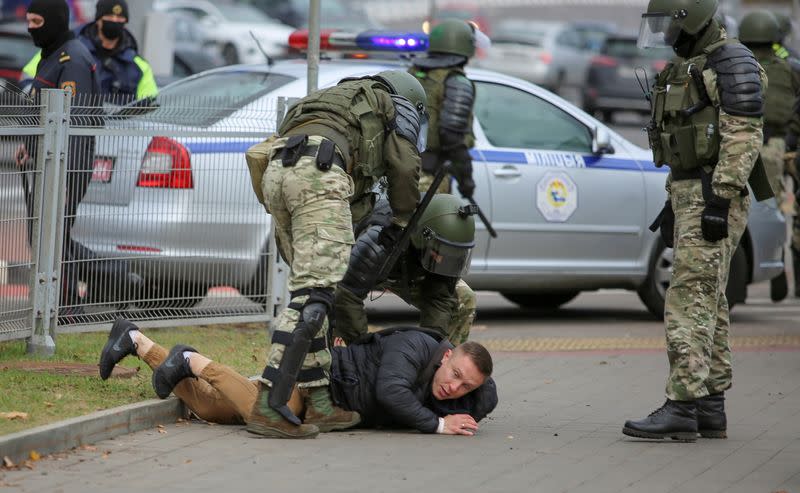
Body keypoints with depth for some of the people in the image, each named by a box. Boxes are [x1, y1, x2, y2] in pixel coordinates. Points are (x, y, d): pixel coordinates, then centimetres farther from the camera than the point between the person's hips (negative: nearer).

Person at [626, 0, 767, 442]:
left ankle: (682, 407, -18)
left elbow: (743, 136, -19)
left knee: (690, 301, -15)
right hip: (690, 195, 10)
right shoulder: (686, 68, 19)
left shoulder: (731, 63, -12)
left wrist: (720, 201, -24)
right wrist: (674, 203, 22)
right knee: (708, 304, 10)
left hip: (713, 199, -10)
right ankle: (711, 408, 14)